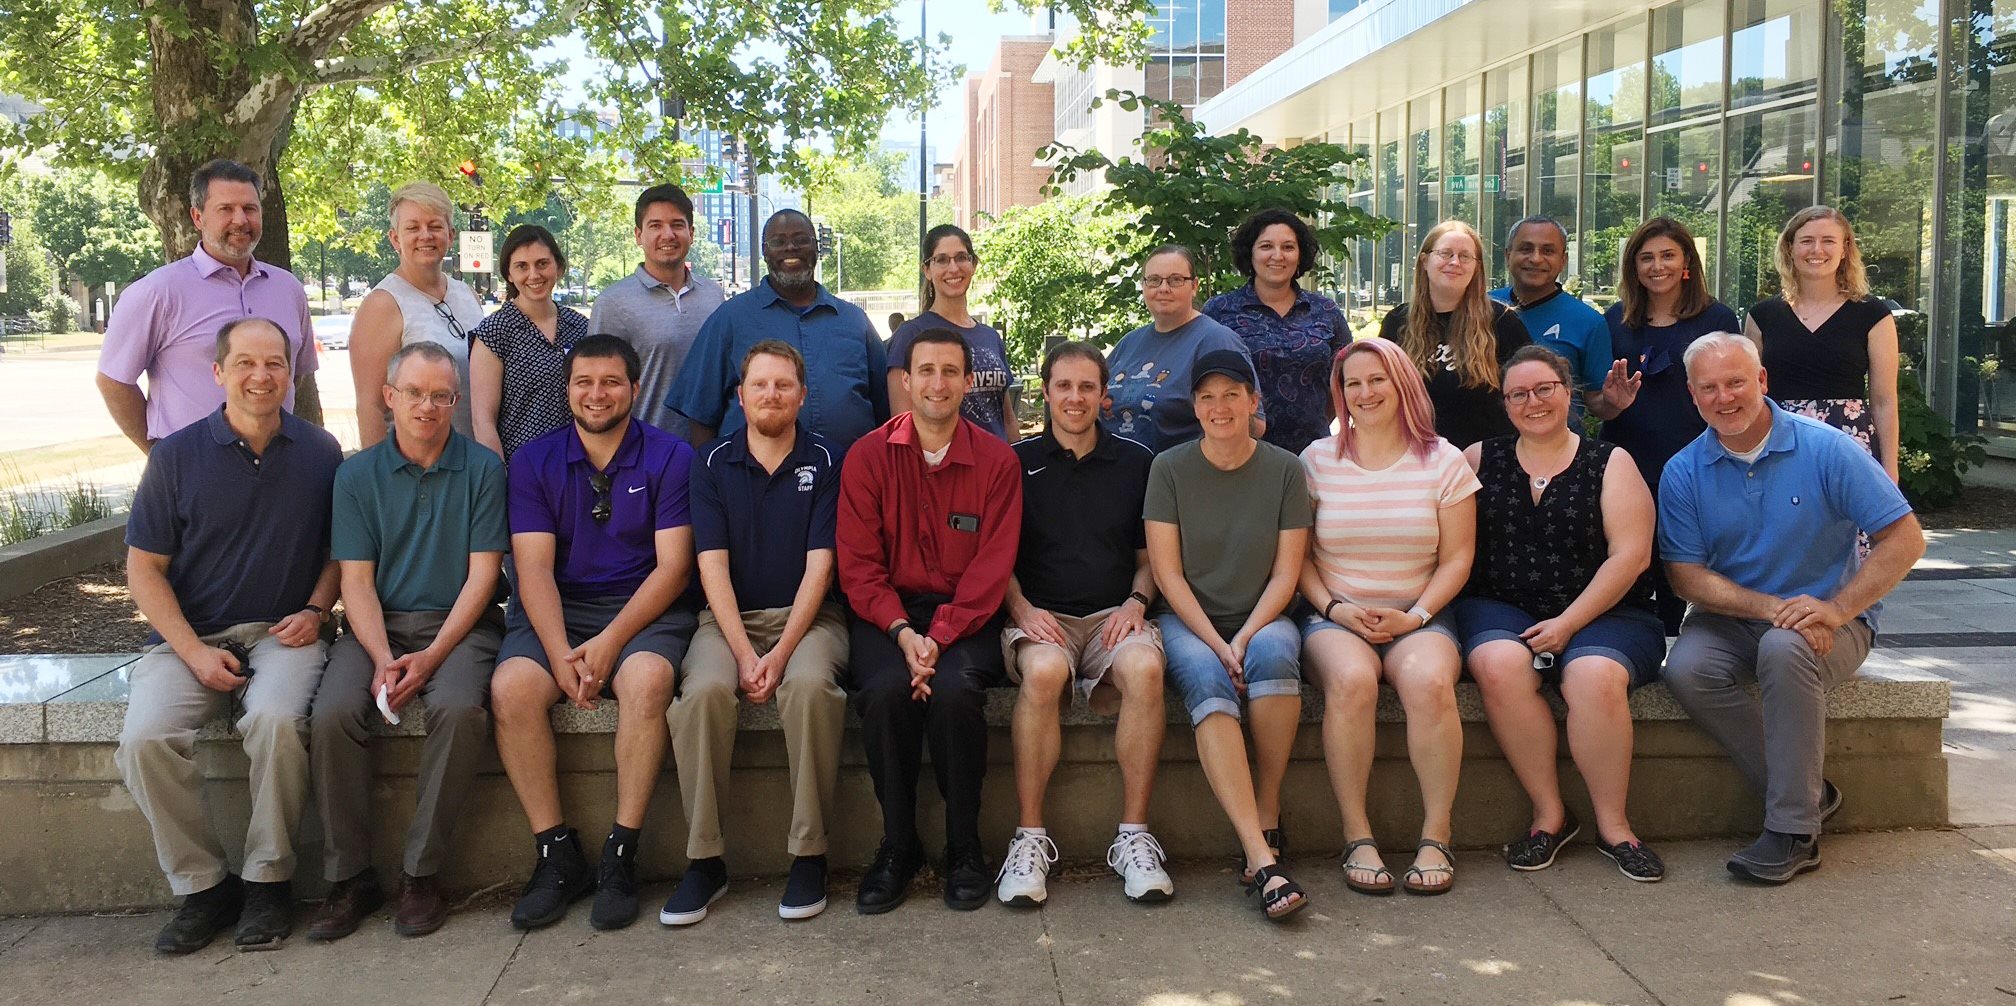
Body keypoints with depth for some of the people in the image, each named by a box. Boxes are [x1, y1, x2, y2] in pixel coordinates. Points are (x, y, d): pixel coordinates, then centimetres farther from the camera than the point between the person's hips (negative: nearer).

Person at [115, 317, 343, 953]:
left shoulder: (320, 453, 5)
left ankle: (268, 879, -13)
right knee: (144, 739, -27)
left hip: (282, 634, -1)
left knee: (277, 719, -33)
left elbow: (339, 549, 16)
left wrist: (315, 610, -3)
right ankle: (202, 885, -6)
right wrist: (194, 652, -9)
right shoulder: (177, 455, 1)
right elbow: (144, 568, 3)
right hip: (190, 638, 1)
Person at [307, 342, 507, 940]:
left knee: (460, 709, -33)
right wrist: (383, 659, -15)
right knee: (332, 715, -27)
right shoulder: (358, 475, 8)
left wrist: (432, 655, -14)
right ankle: (349, 878, -11)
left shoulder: (482, 469, 2)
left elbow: (482, 575, -3)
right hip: (376, 626, 2)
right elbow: (356, 581, 2)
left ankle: (421, 874, -17)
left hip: (458, 624, -2)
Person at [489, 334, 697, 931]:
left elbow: (673, 564, -5)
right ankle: (557, 855, -15)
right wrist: (560, 654, -18)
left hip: (643, 609, -2)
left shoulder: (669, 457, 2)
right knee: (512, 686, -27)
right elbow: (534, 568, -2)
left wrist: (609, 643, -17)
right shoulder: (534, 461, 8)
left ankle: (621, 856, -22)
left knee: (646, 679, -34)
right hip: (555, 610, 2)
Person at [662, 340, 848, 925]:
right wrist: (744, 653, -15)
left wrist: (781, 652, -17)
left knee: (809, 684, -34)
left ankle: (809, 854, -22)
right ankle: (704, 860, -19)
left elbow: (819, 565, -5)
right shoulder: (714, 464, 7)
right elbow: (712, 566, -2)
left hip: (807, 615, -1)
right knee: (704, 690, -30)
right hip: (729, 616, 1)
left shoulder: (824, 462, 3)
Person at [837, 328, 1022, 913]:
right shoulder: (867, 457, 3)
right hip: (887, 612, 1)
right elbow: (858, 564, -1)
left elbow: (992, 567, -5)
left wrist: (939, 637, -18)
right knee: (885, 690, -30)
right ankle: (898, 847, -9)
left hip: (965, 616, 0)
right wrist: (902, 632, -17)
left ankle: (964, 849, -10)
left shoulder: (996, 460, 2)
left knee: (955, 690, -31)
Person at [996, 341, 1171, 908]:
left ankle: (1133, 836, -24)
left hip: (1114, 615, 1)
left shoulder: (1136, 462, 16)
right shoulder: (1017, 462, 12)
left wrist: (1136, 602, -2)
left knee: (1145, 667, -34)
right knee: (1044, 670, -37)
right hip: (1040, 615, -1)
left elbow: (1151, 556, 19)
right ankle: (1030, 838, -26)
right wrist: (1022, 608, -9)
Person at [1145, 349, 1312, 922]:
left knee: (1275, 653, -35)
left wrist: (1245, 639, -14)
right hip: (1188, 619, -1)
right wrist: (1217, 645, -14)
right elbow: (1167, 573, -3)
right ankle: (1263, 859, -42)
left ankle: (1268, 818, -20)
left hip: (1262, 618, 1)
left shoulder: (1285, 470, 4)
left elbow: (1285, 573, 1)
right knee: (1207, 682, -34)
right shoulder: (1169, 468, 2)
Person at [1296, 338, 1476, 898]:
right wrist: (1335, 609, -10)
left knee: (1430, 681, -33)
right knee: (1352, 679, -34)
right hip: (1335, 616, 0)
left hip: (1419, 616, 0)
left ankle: (1436, 836, -20)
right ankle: (1357, 837, -24)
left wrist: (1415, 616, -10)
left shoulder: (1442, 461, 8)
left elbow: (1456, 559, 5)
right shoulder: (1317, 460, 9)